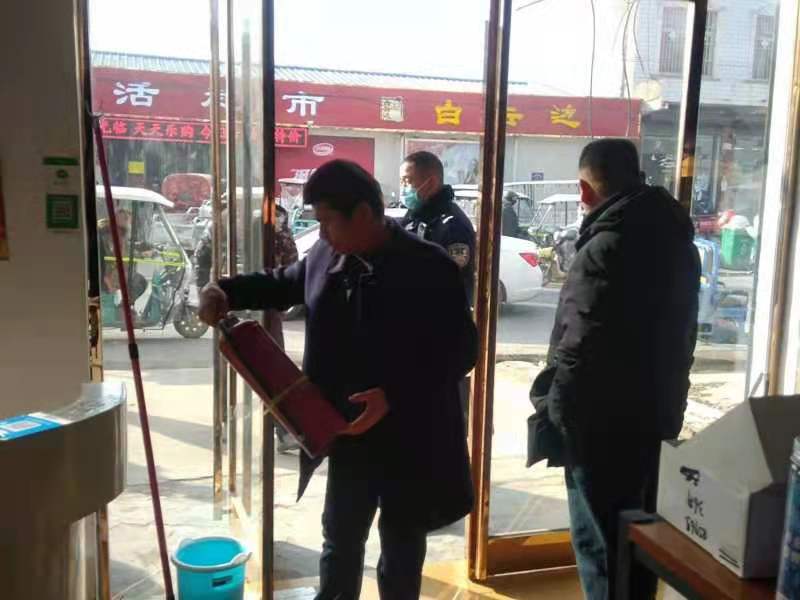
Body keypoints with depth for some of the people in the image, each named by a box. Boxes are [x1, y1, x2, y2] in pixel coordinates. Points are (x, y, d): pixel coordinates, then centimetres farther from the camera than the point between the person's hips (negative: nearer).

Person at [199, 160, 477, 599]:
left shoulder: (429, 268, -19)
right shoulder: (327, 254, -3)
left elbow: (461, 350, -17)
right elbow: (287, 282, 17)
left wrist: (394, 394, -27)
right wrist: (228, 292, 1)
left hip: (410, 440, -5)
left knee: (401, 549, 16)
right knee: (340, 539, 22)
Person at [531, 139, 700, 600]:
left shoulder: (605, 247, -20)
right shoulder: (677, 240, 7)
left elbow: (580, 345, -23)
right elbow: (679, 333, 14)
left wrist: (550, 404, -10)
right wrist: (668, 400, 21)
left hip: (602, 421, -8)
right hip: (657, 414, 9)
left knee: (601, 541, 5)